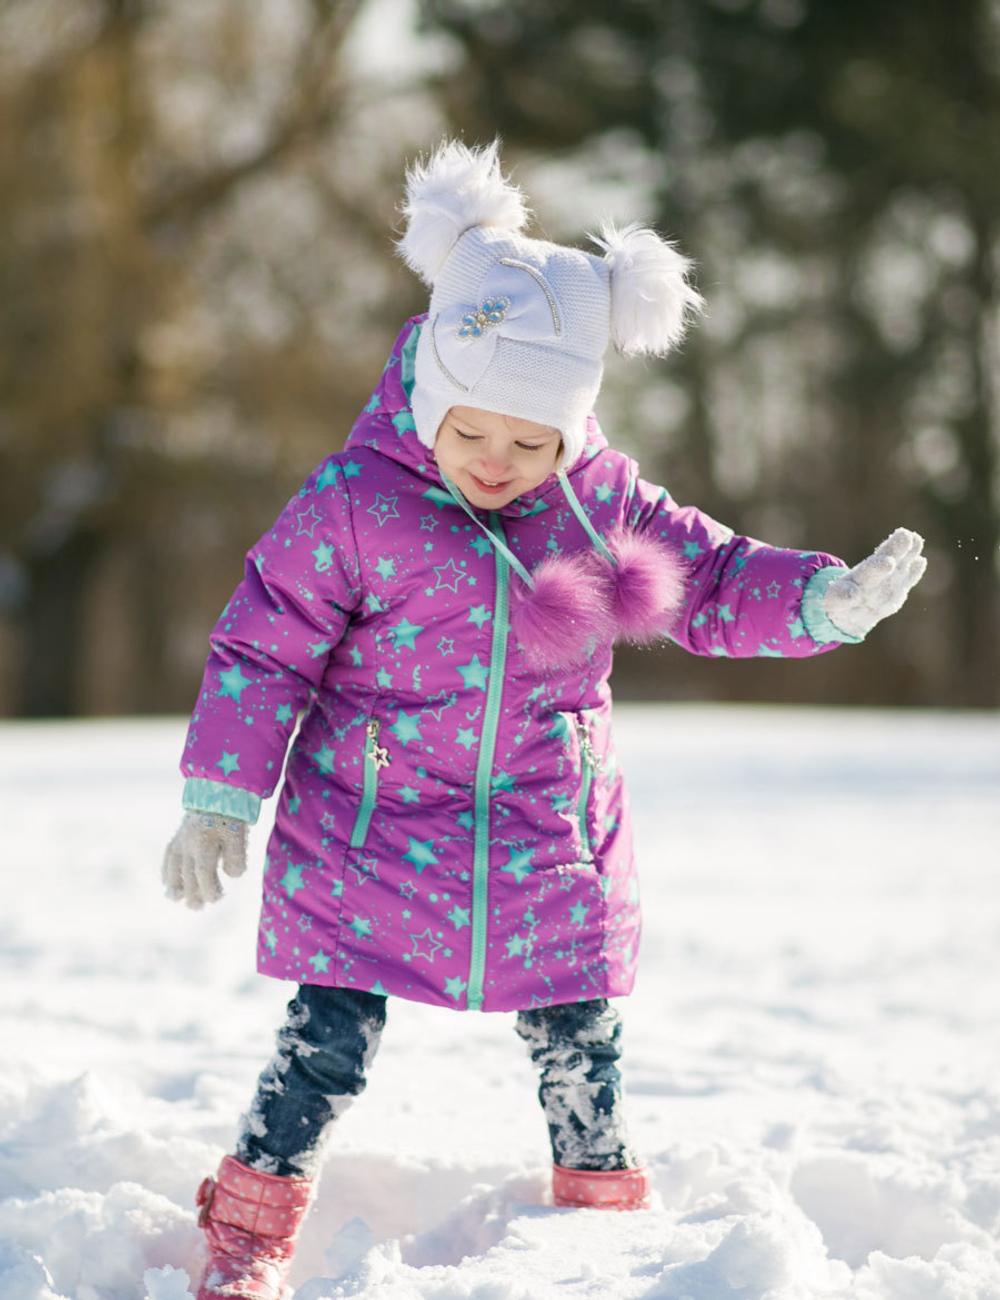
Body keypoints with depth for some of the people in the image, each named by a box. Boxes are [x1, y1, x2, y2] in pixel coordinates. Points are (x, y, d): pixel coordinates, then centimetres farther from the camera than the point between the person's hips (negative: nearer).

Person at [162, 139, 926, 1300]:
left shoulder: (602, 502, -2)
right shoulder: (353, 504, -12)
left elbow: (710, 582, 11)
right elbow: (263, 648, -6)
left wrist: (828, 601, -4)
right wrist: (219, 800, -7)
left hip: (549, 840, 3)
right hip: (371, 833, -3)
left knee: (578, 1034, 10)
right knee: (329, 1031, -3)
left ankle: (603, 1201, 31)